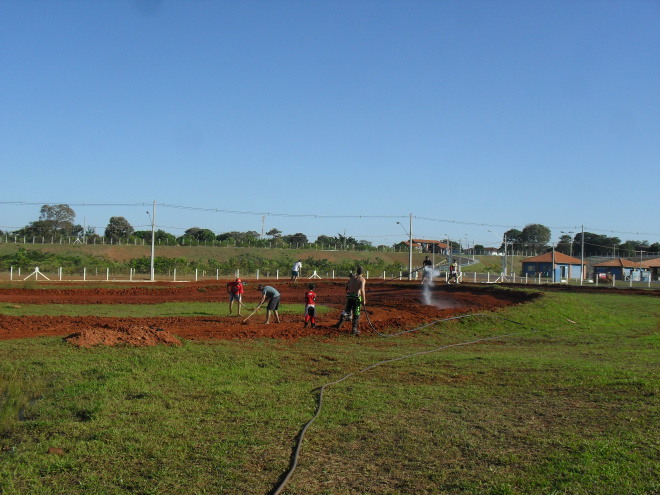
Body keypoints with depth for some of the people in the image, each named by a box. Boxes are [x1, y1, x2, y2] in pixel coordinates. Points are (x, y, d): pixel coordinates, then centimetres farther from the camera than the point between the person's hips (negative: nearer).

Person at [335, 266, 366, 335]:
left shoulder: (352, 277, 8)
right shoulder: (362, 279, -7)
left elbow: (348, 287, 14)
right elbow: (362, 290, -19)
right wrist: (364, 300, -16)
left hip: (349, 296, 4)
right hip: (357, 297, -4)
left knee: (346, 311, 20)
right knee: (356, 314, 5)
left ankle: (339, 324, 22)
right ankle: (354, 329, 4)